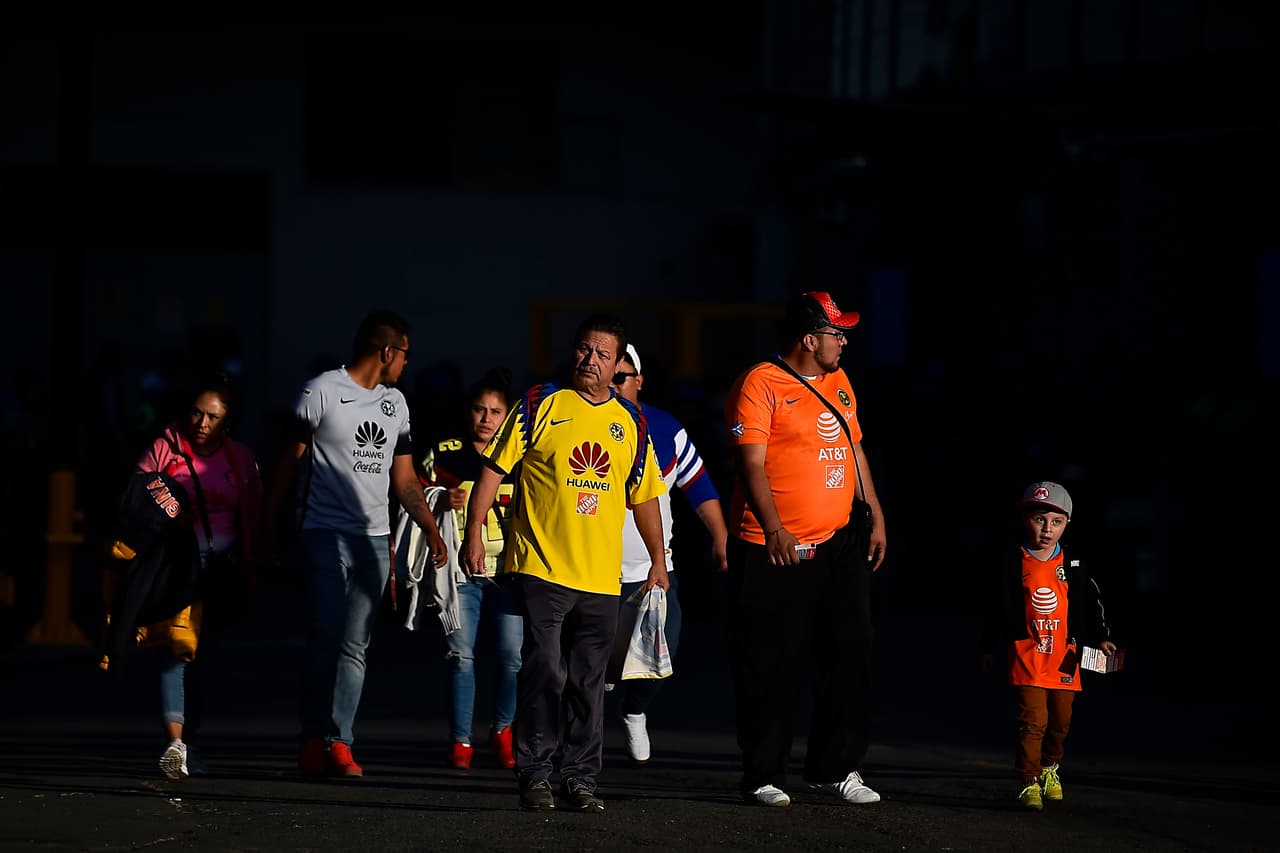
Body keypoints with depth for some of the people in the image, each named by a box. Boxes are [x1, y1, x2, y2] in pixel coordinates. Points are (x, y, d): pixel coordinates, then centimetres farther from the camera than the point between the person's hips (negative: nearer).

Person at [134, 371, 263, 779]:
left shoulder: (241, 459, 9)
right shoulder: (165, 448, 1)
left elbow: (254, 515, 13)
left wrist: (248, 575, 7)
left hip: (221, 566, 3)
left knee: (201, 657, 6)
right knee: (175, 650, -15)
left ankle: (190, 745, 15)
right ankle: (175, 743, -24)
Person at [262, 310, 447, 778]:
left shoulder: (395, 402, 17)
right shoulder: (322, 391, -2)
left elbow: (404, 479, 20)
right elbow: (289, 461, 1)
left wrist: (431, 529, 8)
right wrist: (267, 525, -3)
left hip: (375, 539, 5)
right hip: (325, 533, -5)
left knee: (355, 645, 0)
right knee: (327, 635, -12)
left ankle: (338, 742, 1)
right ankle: (313, 738, -3)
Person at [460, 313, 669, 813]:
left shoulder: (631, 423, 11)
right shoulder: (540, 406, 1)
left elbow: (644, 496, 20)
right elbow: (495, 468, 0)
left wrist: (658, 560, 18)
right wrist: (474, 533, -7)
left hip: (602, 577, 4)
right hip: (541, 566, -4)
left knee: (588, 682, 6)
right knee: (544, 672, -9)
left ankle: (580, 777, 12)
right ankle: (535, 775, 0)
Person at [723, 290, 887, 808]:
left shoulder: (838, 382, 16)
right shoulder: (759, 386, -8)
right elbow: (752, 464, -15)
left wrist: (876, 516, 17)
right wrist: (774, 529, -24)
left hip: (838, 543, 7)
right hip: (772, 551, -7)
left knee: (849, 657, 5)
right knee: (773, 668, -2)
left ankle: (835, 769, 15)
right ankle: (763, 777, 7)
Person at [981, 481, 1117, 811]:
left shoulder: (1073, 568, 3)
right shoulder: (1012, 565, -2)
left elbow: (1092, 604, 8)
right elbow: (995, 608, 6)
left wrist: (1100, 638, -5)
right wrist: (989, 648, 11)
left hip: (1064, 659, 3)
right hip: (1026, 657, -3)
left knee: (1060, 722, 14)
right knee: (1033, 721, -13)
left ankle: (1049, 768, 38)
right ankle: (1029, 783, -11)